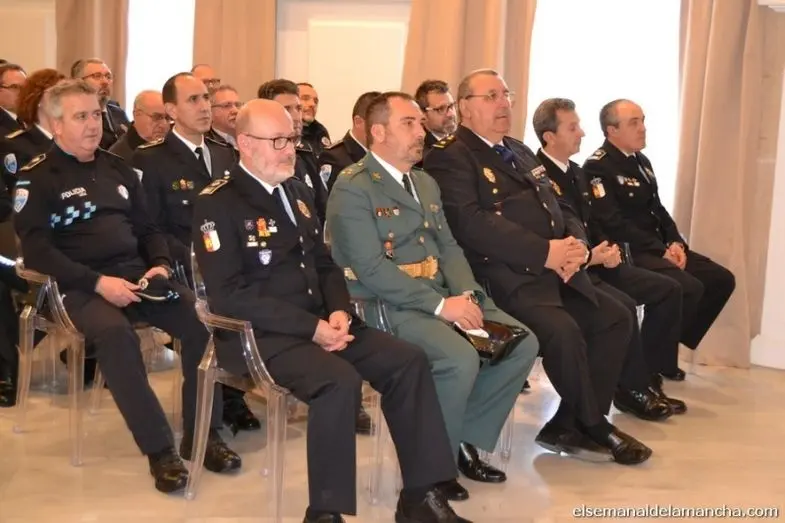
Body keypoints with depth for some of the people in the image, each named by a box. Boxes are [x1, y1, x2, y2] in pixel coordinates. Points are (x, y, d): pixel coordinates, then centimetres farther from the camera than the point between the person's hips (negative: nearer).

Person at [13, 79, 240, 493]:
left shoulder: (116, 167, 19)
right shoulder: (36, 177, 1)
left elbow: (147, 227, 21)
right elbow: (36, 250, -9)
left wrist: (161, 265, -1)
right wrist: (98, 282, -20)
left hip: (138, 274, 5)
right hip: (80, 285, -5)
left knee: (202, 319, -22)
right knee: (115, 333, -37)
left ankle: (201, 434, -10)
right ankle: (159, 448, -28)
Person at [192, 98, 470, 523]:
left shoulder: (298, 192, 16)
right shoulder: (217, 204, -9)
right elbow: (227, 295, -17)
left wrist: (338, 311, -4)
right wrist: (311, 326, -20)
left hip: (321, 322, 7)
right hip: (259, 334, -7)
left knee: (407, 361, -10)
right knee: (340, 380, -32)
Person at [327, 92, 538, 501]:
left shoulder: (426, 183, 18)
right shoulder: (352, 187, -11)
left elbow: (448, 247, 14)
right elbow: (372, 270, -19)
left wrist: (466, 294, -6)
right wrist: (441, 305, -22)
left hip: (445, 297, 9)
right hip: (387, 307, -8)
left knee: (523, 343, -7)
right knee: (461, 359, -31)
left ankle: (464, 440, 6)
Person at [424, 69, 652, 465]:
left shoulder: (521, 152, 24)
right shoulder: (450, 157, -4)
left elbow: (561, 211, 22)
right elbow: (470, 224, -19)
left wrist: (576, 246, -2)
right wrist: (544, 252, -20)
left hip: (556, 272, 9)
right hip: (507, 277, -9)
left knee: (616, 319, -1)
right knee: (563, 329, -28)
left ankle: (568, 427, 4)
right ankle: (594, 426, -3)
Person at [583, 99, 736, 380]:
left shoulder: (641, 161, 17)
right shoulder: (597, 167, -12)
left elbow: (657, 209, 18)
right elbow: (614, 224, -20)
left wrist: (676, 243, -1)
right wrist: (661, 250, -20)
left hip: (659, 247, 10)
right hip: (628, 253, -10)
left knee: (722, 279, 1)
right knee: (689, 288, -28)